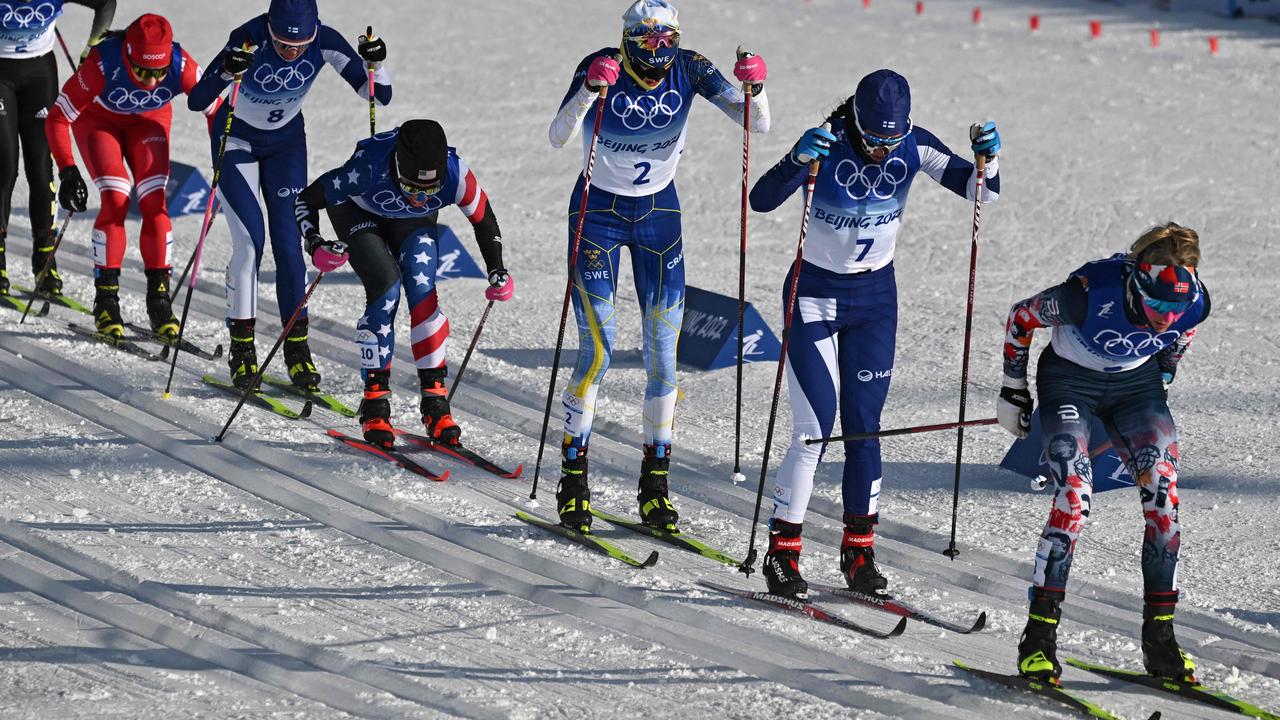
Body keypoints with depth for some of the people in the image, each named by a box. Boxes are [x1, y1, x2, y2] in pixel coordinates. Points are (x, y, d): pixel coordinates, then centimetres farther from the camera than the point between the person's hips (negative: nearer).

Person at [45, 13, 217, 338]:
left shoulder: (181, 66, -34)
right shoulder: (102, 65, -39)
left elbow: (215, 110, -15)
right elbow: (57, 118, -27)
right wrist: (67, 171, -33)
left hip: (150, 121, 2)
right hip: (98, 119, -2)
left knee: (154, 204, -13)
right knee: (115, 200, -19)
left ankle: (159, 297, -3)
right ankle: (106, 298, -9)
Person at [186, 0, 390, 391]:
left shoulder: (324, 41, -26)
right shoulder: (249, 39, -33)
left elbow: (380, 95, -20)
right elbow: (196, 101, -35)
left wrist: (375, 64, -39)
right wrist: (227, 73, -53)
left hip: (286, 141, 2)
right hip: (236, 139, -2)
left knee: (288, 241, -4)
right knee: (249, 240, -13)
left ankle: (297, 348, 6)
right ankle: (242, 349, -2)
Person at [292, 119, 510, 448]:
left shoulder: (455, 174, -35)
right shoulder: (367, 170, -41)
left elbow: (484, 219, -13)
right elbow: (306, 200, -25)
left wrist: (497, 271, -21)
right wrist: (316, 245, -40)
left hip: (414, 224, 2)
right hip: (359, 214, -2)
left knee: (423, 293, -18)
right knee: (386, 288, -22)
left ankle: (435, 402, -10)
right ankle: (375, 400, -12)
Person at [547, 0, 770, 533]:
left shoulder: (690, 70, -15)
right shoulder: (601, 67, -21)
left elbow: (757, 125, -16)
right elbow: (557, 138, -30)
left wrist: (754, 86, -36)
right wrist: (592, 89, -45)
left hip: (659, 213, 3)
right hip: (599, 213, -3)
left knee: (663, 351, 0)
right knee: (598, 351, -10)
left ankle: (655, 479, 11)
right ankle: (573, 476, 2)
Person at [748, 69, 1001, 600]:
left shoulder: (914, 148, -11)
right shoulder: (828, 145, -21)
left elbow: (981, 190, -8)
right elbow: (761, 200, -30)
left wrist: (988, 157, -29)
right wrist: (799, 159, -47)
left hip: (875, 297, 3)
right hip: (816, 295, -3)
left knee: (864, 427, 4)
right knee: (816, 430, -10)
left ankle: (859, 554, 14)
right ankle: (782, 553, -1)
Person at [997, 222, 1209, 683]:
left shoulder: (1194, 303, -24)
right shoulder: (1091, 293, -36)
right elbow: (1022, 317, -16)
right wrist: (1013, 389, -6)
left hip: (1136, 382, 4)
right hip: (1070, 381, -4)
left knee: (1163, 491, -11)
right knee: (1074, 495, -21)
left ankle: (1159, 637, -2)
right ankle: (1039, 638, -14)